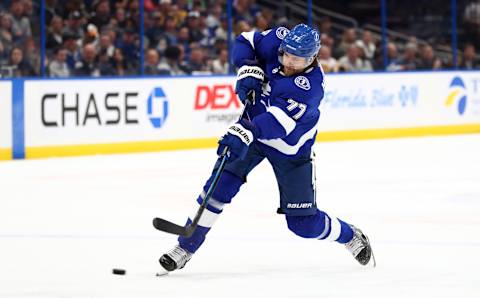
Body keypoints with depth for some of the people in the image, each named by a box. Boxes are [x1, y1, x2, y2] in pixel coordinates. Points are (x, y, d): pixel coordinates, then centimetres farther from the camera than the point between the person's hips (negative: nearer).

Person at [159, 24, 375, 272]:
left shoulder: (310, 85, -34)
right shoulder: (278, 40, -18)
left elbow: (279, 120, -46)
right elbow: (245, 41, -2)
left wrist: (246, 133, -60)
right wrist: (249, 69, -21)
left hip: (290, 148, -4)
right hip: (253, 126, 4)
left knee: (304, 222, 0)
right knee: (220, 184, -14)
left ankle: (352, 237, 29)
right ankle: (185, 247, -5)